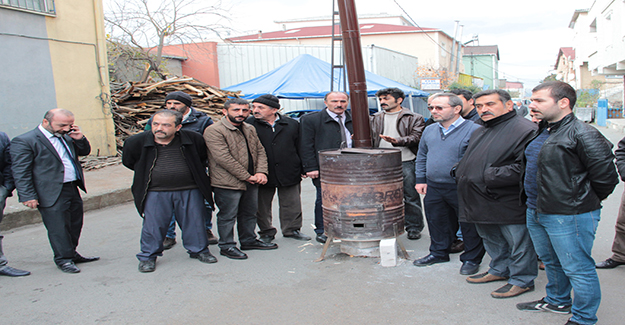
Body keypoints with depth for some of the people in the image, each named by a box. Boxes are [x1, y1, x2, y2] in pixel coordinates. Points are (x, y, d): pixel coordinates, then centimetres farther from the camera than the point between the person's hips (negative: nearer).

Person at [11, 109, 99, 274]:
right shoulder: (24, 141, -10)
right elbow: (21, 172, -12)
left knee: (75, 224, 16)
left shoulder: (66, 137, 12)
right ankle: (64, 259, 16)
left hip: (73, 189, 8)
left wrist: (80, 139, 2)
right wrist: (28, 196, -16)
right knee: (59, 227, -1)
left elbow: (85, 151, 23)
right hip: (52, 194, -8)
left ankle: (71, 254, 32)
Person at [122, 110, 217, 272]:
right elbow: (128, 161, 12)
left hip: (189, 190, 1)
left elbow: (203, 157, 14)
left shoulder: (193, 139, -6)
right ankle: (148, 256, 24)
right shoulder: (136, 142, -7)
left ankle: (198, 250, 31)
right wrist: (147, 173, 13)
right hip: (155, 192, 0)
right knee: (153, 225, 5)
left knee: (194, 221, 10)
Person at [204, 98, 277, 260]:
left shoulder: (250, 129, 12)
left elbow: (260, 151, 13)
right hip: (228, 183, -8)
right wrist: (247, 176, -17)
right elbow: (224, 158, -20)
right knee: (228, 216, 4)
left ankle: (249, 240, 35)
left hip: (251, 182, 8)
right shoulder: (214, 131, -14)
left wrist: (261, 172, -6)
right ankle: (227, 246, 19)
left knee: (249, 213, 19)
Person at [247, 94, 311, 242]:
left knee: (292, 205, 9)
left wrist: (303, 168, 6)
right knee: (262, 206, 9)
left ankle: (292, 229, 27)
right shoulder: (248, 124, -4)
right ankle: (266, 232, 26)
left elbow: (299, 147, 9)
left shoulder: (292, 124, 3)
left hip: (289, 173, 1)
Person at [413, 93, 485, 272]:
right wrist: (421, 179, 12)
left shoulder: (473, 130, -12)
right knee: (437, 222, 17)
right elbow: (421, 156, 18)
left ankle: (471, 258, 24)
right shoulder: (429, 130, 9)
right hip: (433, 188, 6)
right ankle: (438, 252, 35)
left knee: (468, 225, 7)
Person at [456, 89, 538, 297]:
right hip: (482, 202, 9)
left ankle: (522, 280, 21)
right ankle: (500, 270, 40)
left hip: (509, 203, -9)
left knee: (518, 242, 5)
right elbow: (470, 160, 28)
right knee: (492, 240, 22)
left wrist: (490, 176, -24)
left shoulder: (525, 130, -16)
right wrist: (461, 171, 7)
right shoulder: (481, 131, 16)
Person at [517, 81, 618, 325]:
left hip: (569, 217, -9)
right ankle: (557, 301, 43)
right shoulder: (541, 133, 10)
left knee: (577, 269, 2)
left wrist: (587, 201, -3)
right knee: (550, 261, 23)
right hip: (536, 212, 9)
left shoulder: (582, 134, -18)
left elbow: (605, 175, -18)